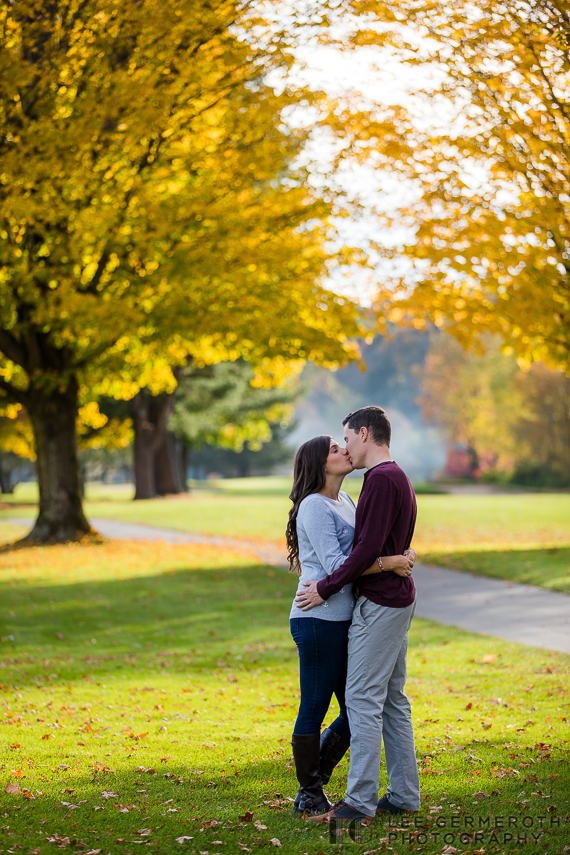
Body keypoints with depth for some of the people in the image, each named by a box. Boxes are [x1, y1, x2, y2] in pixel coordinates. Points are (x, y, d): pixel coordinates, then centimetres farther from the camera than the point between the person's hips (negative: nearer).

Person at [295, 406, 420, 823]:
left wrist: (326, 588, -13)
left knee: (363, 699, -8)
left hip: (379, 602, -10)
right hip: (398, 597, 10)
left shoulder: (382, 479, -16)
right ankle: (404, 794, 15)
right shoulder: (399, 478, 16)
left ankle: (360, 800, -7)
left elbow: (368, 549, -21)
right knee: (392, 699, 12)